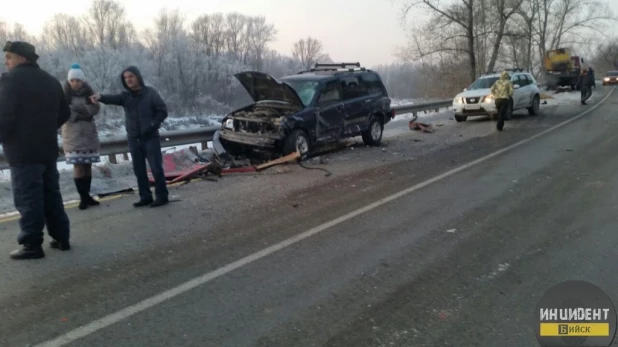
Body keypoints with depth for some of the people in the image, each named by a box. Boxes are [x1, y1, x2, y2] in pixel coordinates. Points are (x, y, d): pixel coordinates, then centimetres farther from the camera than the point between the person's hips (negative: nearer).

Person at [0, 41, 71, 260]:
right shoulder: (50, 80, 14)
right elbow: (64, 113, 19)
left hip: (23, 150, -7)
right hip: (48, 148, 8)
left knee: (27, 198, -3)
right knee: (51, 194, 13)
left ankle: (32, 245, 1)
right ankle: (62, 238, 17)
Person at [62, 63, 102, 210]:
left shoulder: (89, 93, 5)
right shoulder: (64, 95, -2)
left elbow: (95, 108, -10)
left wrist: (75, 108, -16)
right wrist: (83, 114, -19)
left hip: (89, 133, 3)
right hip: (73, 134, -3)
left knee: (88, 165, 6)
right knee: (78, 166, -6)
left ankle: (86, 195, 14)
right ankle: (83, 197, 0)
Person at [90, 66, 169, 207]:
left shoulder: (150, 93, -3)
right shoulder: (126, 96, 6)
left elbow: (163, 111, -4)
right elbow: (114, 98, -15)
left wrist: (153, 125, -14)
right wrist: (101, 97, -36)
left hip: (150, 138, -5)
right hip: (133, 139, 5)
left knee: (156, 168, -2)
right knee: (139, 170, 8)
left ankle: (162, 196, 7)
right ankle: (145, 197, 17)